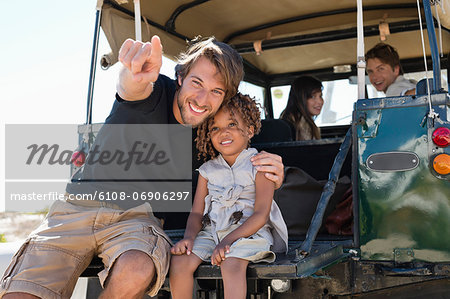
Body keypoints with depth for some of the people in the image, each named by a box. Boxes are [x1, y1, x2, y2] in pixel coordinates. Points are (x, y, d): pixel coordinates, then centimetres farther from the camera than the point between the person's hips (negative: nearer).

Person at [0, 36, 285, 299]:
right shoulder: (156, 91, -10)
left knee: (136, 272, -35)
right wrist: (133, 77, -62)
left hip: (138, 216, 2)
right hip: (78, 207, -1)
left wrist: (270, 178, -14)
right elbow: (133, 89, -35)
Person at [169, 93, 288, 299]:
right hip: (211, 232, 5)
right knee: (179, 261, -18)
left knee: (231, 264, -33)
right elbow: (197, 212, 10)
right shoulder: (207, 170, 13)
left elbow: (261, 215, -10)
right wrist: (189, 237, -12)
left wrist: (228, 240, -21)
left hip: (249, 232, -4)